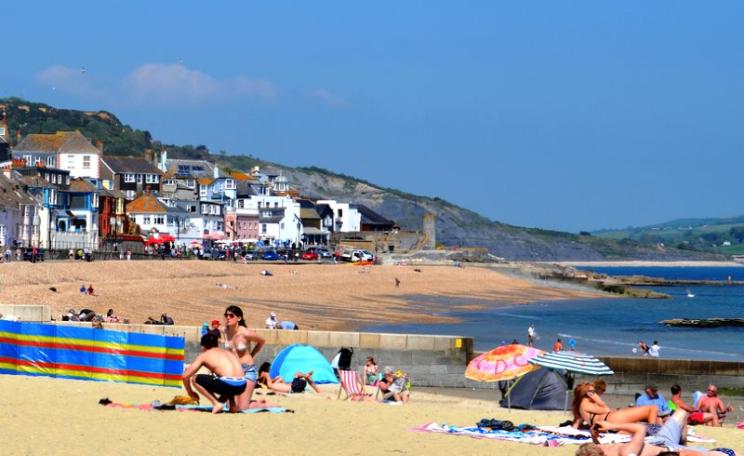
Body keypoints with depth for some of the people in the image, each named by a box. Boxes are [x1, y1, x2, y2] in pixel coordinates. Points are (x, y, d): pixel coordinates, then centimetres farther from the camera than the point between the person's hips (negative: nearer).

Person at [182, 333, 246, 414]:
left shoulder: (204, 355, 13)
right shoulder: (229, 352, 28)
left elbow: (185, 376, 12)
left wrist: (190, 392, 29)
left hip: (227, 384, -6)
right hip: (241, 387, 6)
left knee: (195, 379, 12)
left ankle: (216, 403, 1)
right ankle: (233, 405, 21)